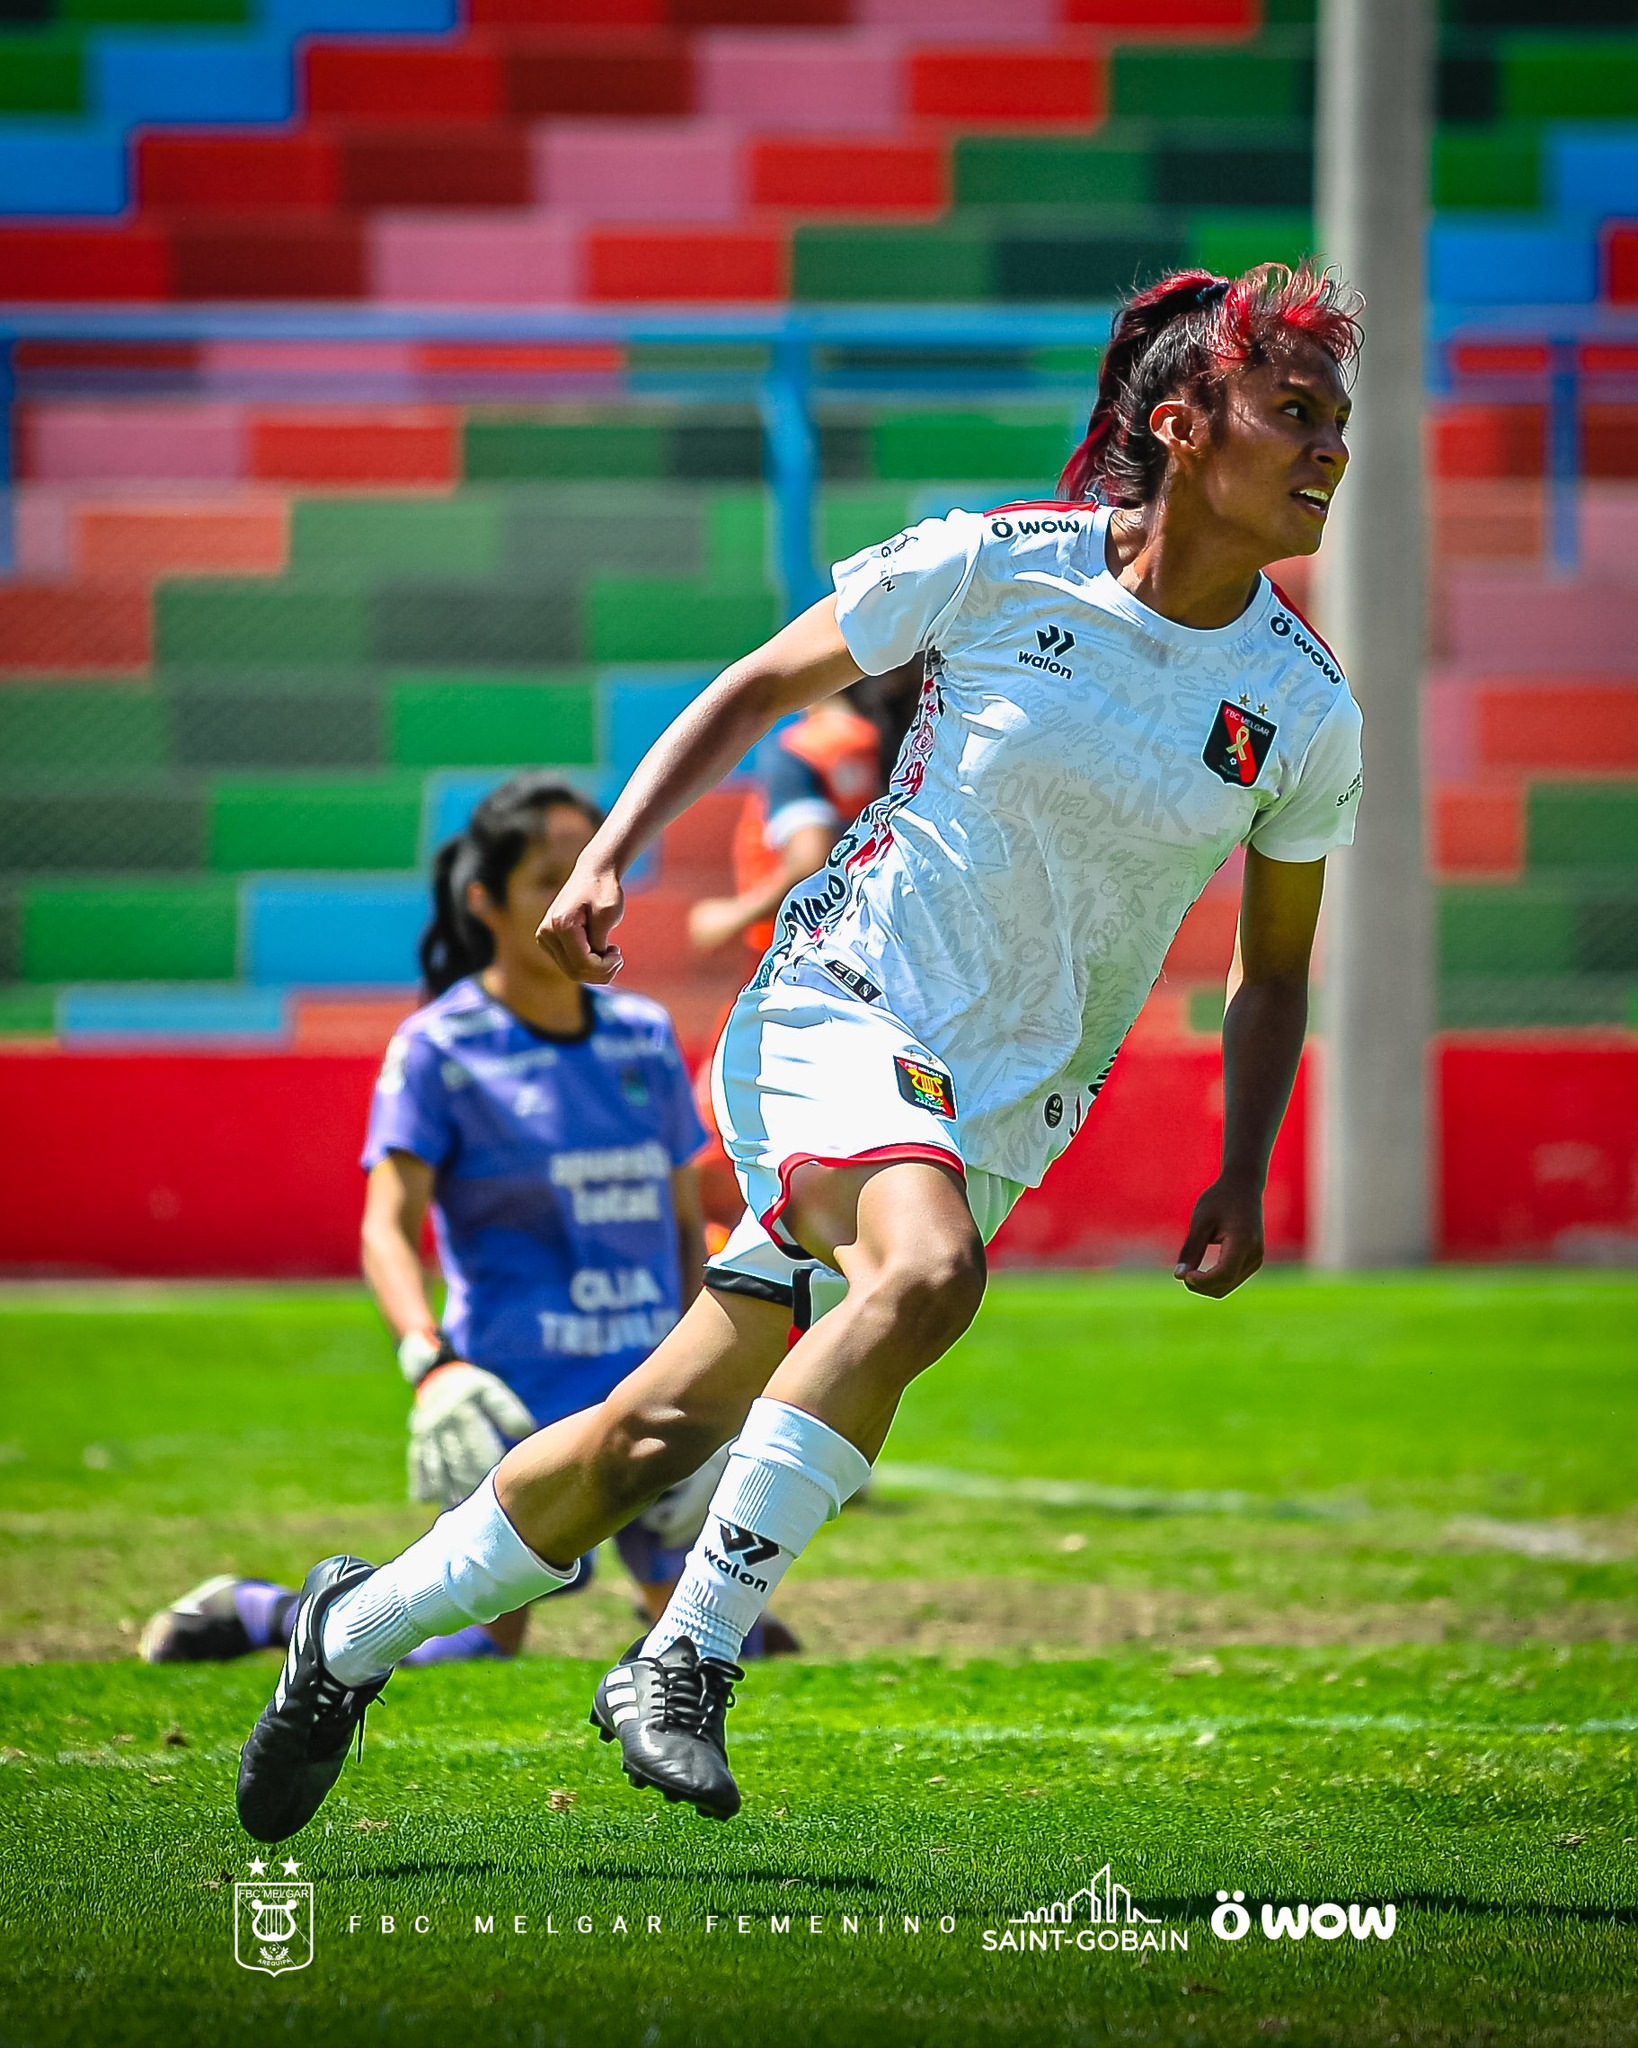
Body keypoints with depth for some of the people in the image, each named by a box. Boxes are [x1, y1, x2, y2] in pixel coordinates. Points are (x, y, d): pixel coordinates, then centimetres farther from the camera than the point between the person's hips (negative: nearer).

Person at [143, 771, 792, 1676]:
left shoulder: (644, 1035, 10)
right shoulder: (438, 1049, -6)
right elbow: (387, 1227, -15)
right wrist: (430, 1358, -33)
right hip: (517, 1396, -5)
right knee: (480, 1657, -5)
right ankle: (260, 1611, 17)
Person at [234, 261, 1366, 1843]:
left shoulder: (1304, 713, -1)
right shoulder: (996, 567, -8)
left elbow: (1271, 977, 12)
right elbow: (756, 691, 6)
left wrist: (1240, 1182, -1)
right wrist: (604, 862, -4)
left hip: (1005, 1107, 3)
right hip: (839, 1007, -3)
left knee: (658, 1436, 0)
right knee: (928, 1268, -36)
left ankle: (358, 1627, 21)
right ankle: (685, 1656, -28)